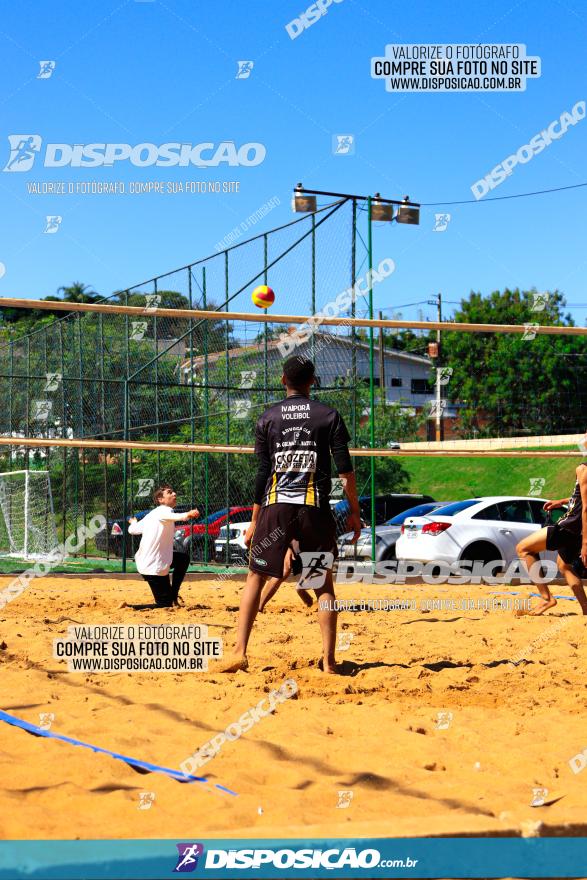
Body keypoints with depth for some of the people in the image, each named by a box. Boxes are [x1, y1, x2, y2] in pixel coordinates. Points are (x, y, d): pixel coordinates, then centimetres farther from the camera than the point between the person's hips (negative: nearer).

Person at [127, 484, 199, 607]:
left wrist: (133, 522, 43)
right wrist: (186, 515, -63)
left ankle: (173, 595, 25)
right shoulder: (164, 510, -15)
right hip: (154, 567, -10)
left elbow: (132, 530, 18)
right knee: (165, 605, -2)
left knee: (184, 558, 26)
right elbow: (170, 516, -41)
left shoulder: (151, 514, 11)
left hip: (144, 562, 10)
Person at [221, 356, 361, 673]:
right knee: (324, 584, 8)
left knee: (255, 577, 9)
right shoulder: (329, 416, 5)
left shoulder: (268, 418, 7)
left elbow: (262, 473, 5)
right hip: (315, 508, -1)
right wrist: (354, 512, 7)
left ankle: (239, 652, -1)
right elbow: (345, 470, -1)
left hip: (275, 506, 1)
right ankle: (328, 661, 4)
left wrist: (254, 522, 10)